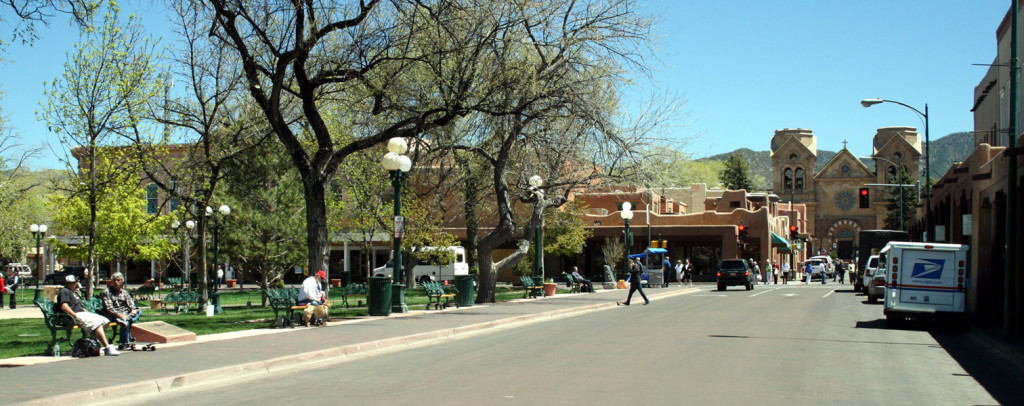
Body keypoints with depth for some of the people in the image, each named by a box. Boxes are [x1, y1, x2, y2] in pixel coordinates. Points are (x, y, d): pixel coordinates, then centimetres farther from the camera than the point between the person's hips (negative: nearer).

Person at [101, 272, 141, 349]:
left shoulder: (124, 292, 19)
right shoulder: (107, 293, 2)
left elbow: (130, 303, 11)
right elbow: (109, 308, -9)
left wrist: (133, 310, -14)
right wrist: (119, 314, -24)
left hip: (125, 313, 6)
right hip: (114, 315, -6)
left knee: (139, 312, -18)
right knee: (126, 322, -34)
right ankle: (123, 343, -29)